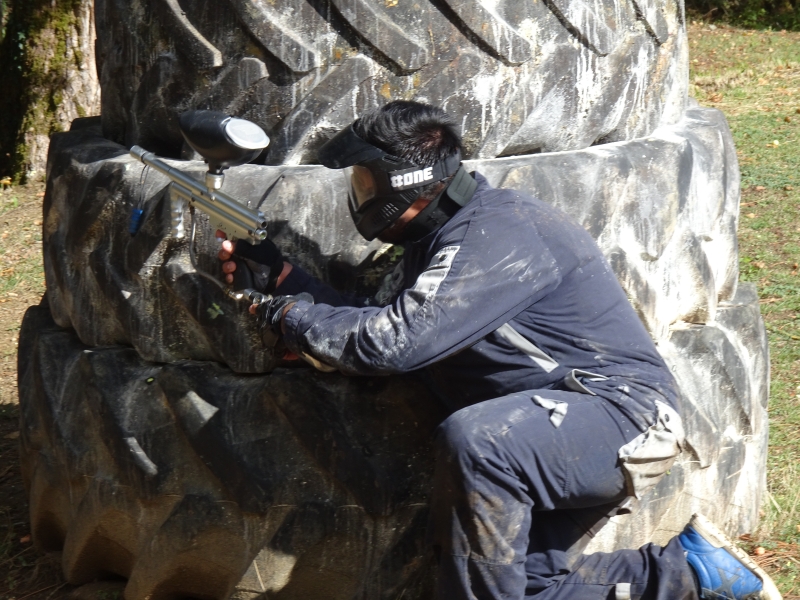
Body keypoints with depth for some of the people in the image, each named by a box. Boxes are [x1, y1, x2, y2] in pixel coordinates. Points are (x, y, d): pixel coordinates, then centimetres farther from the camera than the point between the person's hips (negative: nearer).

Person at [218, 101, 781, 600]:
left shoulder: (498, 232, -21)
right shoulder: (442, 238, 11)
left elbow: (395, 341, -27)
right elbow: (374, 320, 13)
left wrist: (291, 318, -13)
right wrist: (278, 271, 9)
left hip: (622, 415, -10)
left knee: (472, 439, -33)